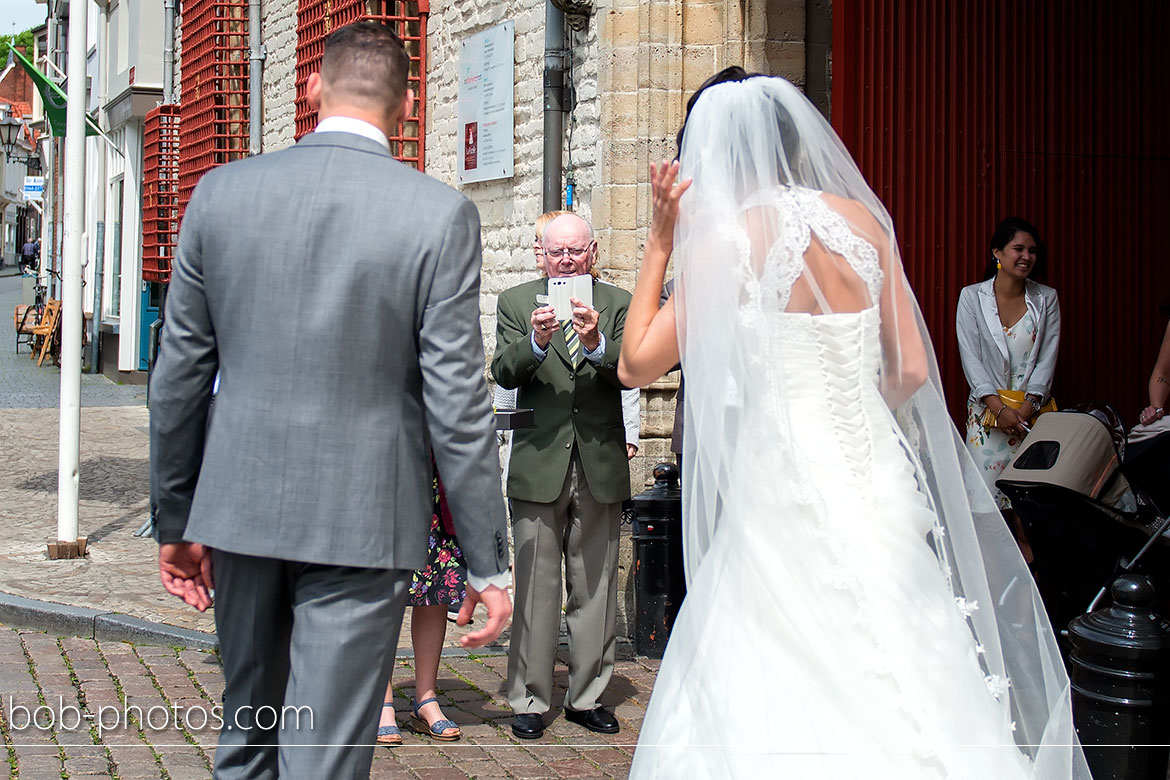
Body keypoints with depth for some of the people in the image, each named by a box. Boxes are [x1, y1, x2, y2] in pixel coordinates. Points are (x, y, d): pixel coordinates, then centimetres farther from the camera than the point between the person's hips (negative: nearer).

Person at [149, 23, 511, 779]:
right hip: (361, 519, -3)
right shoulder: (440, 214, -9)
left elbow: (179, 375, 5)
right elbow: (457, 404, -11)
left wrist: (175, 520, 15)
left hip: (241, 509, 4)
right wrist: (489, 564, -3)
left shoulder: (220, 191, 0)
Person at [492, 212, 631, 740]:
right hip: (539, 464, -1)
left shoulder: (617, 305, 6)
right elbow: (503, 373, -8)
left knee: (595, 588, 9)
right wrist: (537, 341, -26)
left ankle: (587, 697, 21)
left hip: (601, 465, 1)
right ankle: (529, 700, 13)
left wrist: (595, 343, -27)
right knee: (535, 588, 2)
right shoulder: (516, 302, 5)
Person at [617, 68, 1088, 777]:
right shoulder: (863, 219, 6)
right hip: (876, 476, 5)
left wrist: (661, 242, 3)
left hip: (787, 491, -5)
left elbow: (637, 364, -1)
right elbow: (912, 371, 6)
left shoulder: (727, 238, -8)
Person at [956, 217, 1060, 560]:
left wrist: (1027, 407, -11)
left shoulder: (1046, 299, 7)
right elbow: (971, 358, -4)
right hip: (987, 411, -1)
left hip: (1031, 410, 1)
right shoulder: (972, 297, 2)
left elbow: (1047, 358, 2)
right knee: (987, 490, -7)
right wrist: (1000, 408, -13)